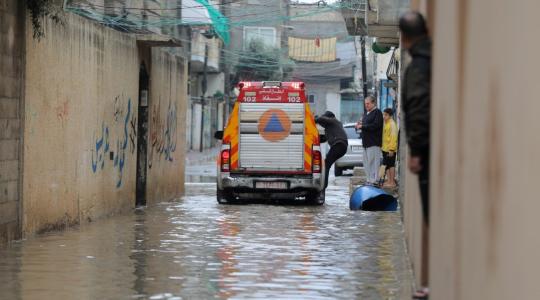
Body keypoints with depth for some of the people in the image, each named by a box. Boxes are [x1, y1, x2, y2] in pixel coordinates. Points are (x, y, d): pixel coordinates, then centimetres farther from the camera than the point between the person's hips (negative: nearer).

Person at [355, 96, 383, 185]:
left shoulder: (377, 112, -7)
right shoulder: (367, 113, 20)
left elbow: (375, 126, -19)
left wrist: (362, 126, -16)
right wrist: (360, 125, 6)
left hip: (374, 143, -9)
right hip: (366, 142, 9)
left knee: (373, 162, -10)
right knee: (366, 163, 9)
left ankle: (374, 181, -9)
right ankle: (369, 180, 14)